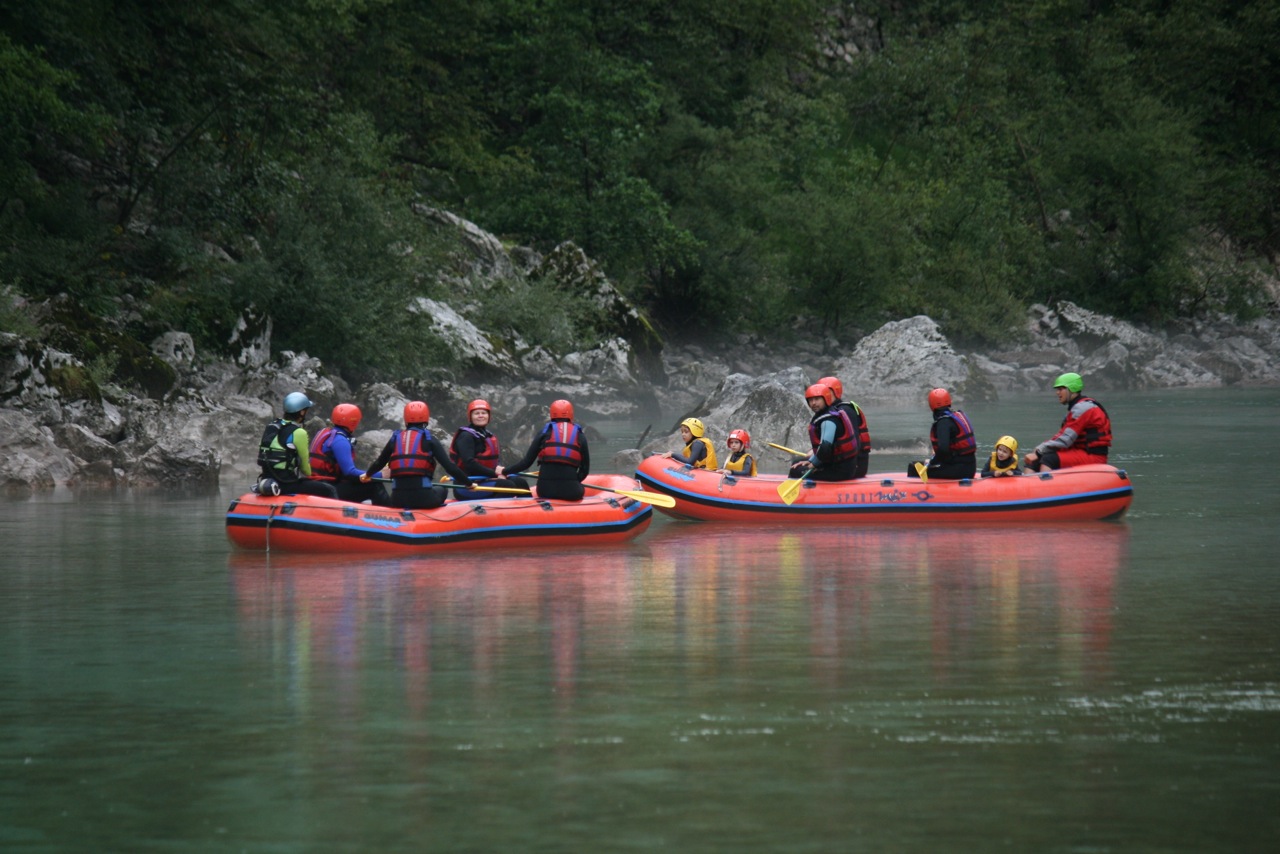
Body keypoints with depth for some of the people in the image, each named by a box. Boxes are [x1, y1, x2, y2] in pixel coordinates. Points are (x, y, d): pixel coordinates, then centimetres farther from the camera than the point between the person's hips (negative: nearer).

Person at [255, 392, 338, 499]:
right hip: (287, 485, -9)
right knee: (329, 491, -3)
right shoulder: (299, 433, -14)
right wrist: (308, 475, 18)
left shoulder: (271, 427, 10)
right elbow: (304, 462, -3)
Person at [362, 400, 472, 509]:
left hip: (398, 501, 3)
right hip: (422, 498, -3)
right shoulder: (429, 439, 1)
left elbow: (379, 463, 22)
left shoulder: (395, 439, 11)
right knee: (442, 490, 30)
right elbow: (449, 466, -4)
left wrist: (367, 475, 42)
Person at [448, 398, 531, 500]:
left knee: (520, 483, -2)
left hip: (484, 480, 9)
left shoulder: (488, 435, 18)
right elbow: (469, 463, -21)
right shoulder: (466, 436, -10)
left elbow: (495, 461, 13)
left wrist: (499, 469, -12)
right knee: (507, 486, -26)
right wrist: (494, 473, -20)